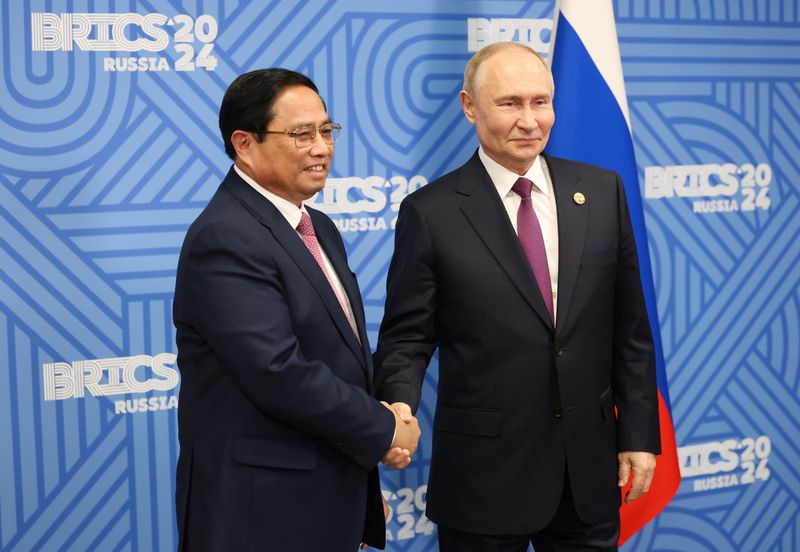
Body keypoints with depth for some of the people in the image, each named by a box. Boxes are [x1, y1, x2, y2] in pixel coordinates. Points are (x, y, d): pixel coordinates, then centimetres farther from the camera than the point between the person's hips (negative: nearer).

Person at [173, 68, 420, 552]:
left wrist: (381, 425, -3)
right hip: (264, 510, -8)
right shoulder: (225, 240, -18)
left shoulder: (318, 228, 11)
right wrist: (384, 432, -13)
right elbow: (280, 373, -25)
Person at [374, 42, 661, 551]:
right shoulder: (431, 212, -7)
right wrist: (399, 408, -24)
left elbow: (629, 328, 6)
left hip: (590, 470, 3)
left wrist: (639, 434, 3)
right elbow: (407, 337, -5)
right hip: (485, 472, -3)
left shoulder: (602, 192, 3)